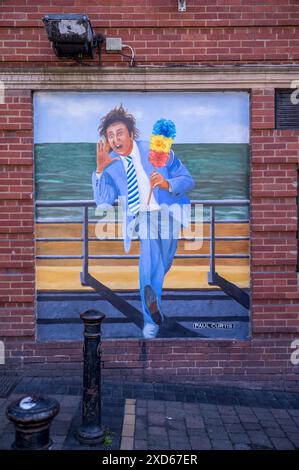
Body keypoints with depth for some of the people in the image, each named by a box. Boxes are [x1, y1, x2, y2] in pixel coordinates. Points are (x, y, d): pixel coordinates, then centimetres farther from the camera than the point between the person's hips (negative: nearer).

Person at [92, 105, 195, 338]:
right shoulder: (111, 164, 6)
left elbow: (188, 180, 2)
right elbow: (102, 201, -2)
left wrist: (168, 184, -19)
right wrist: (100, 169, -12)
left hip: (167, 211, 2)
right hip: (139, 218, -1)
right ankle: (153, 317, -21)